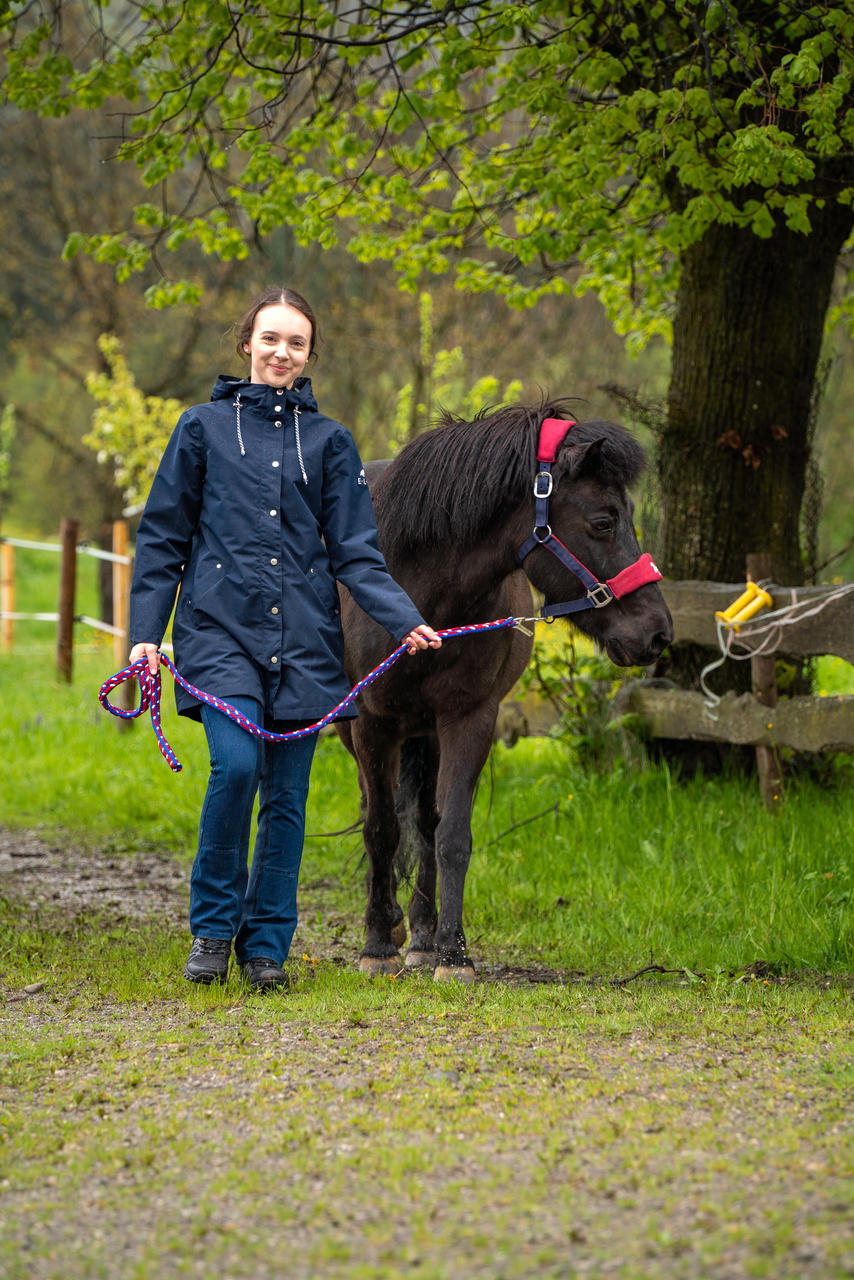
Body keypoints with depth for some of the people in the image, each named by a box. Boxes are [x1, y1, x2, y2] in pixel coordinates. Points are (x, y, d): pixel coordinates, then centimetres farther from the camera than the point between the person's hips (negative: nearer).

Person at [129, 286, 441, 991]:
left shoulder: (329, 441, 11)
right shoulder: (204, 428, 7)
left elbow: (356, 553, 7)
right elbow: (163, 540, 8)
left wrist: (406, 620, -7)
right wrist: (145, 632, 0)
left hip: (304, 640, 2)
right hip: (221, 630, -2)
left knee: (287, 793, 2)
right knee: (237, 763, -20)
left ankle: (266, 945, 14)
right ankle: (213, 925, -3)